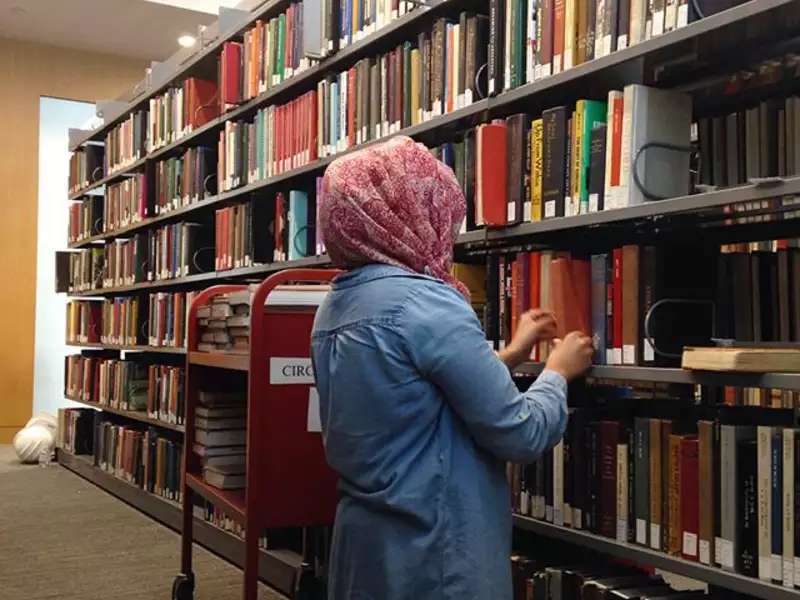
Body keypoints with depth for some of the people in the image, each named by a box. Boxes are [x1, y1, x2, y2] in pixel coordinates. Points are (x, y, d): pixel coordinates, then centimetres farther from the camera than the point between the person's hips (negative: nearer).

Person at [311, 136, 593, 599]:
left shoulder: (336, 307, 6)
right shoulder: (426, 303, -21)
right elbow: (521, 435, -17)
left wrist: (511, 355, 21)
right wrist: (560, 370, 1)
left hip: (364, 543, 9)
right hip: (432, 554, -8)